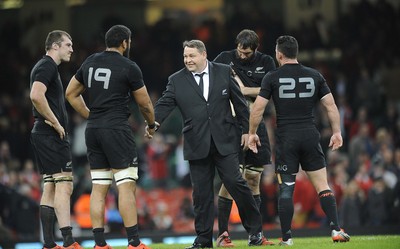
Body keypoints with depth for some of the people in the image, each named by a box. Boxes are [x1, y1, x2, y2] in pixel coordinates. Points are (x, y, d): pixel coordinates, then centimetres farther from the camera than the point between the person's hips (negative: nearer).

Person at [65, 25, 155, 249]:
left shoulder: (90, 63, 11)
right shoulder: (129, 67, -6)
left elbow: (71, 94, 20)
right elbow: (145, 104, 3)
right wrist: (151, 125, 22)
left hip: (93, 130, 6)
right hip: (116, 129, -6)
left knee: (99, 188, 8)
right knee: (127, 186, -6)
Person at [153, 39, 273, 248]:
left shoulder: (224, 72, 4)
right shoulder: (176, 80, 4)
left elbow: (239, 102, 8)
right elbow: (164, 104, -5)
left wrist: (247, 129, 6)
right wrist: (155, 121, -25)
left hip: (224, 141, -1)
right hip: (196, 144, 1)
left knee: (235, 183, -7)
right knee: (201, 193, 2)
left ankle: (254, 230, 9)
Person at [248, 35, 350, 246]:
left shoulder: (272, 78, -2)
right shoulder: (314, 76, 5)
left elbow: (258, 108, -4)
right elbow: (331, 105, 4)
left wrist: (252, 133, 8)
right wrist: (337, 132, 12)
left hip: (285, 139, -2)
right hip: (310, 137, 2)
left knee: (286, 189, 2)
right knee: (322, 186, 6)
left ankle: (286, 238, 1)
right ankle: (336, 229, -4)